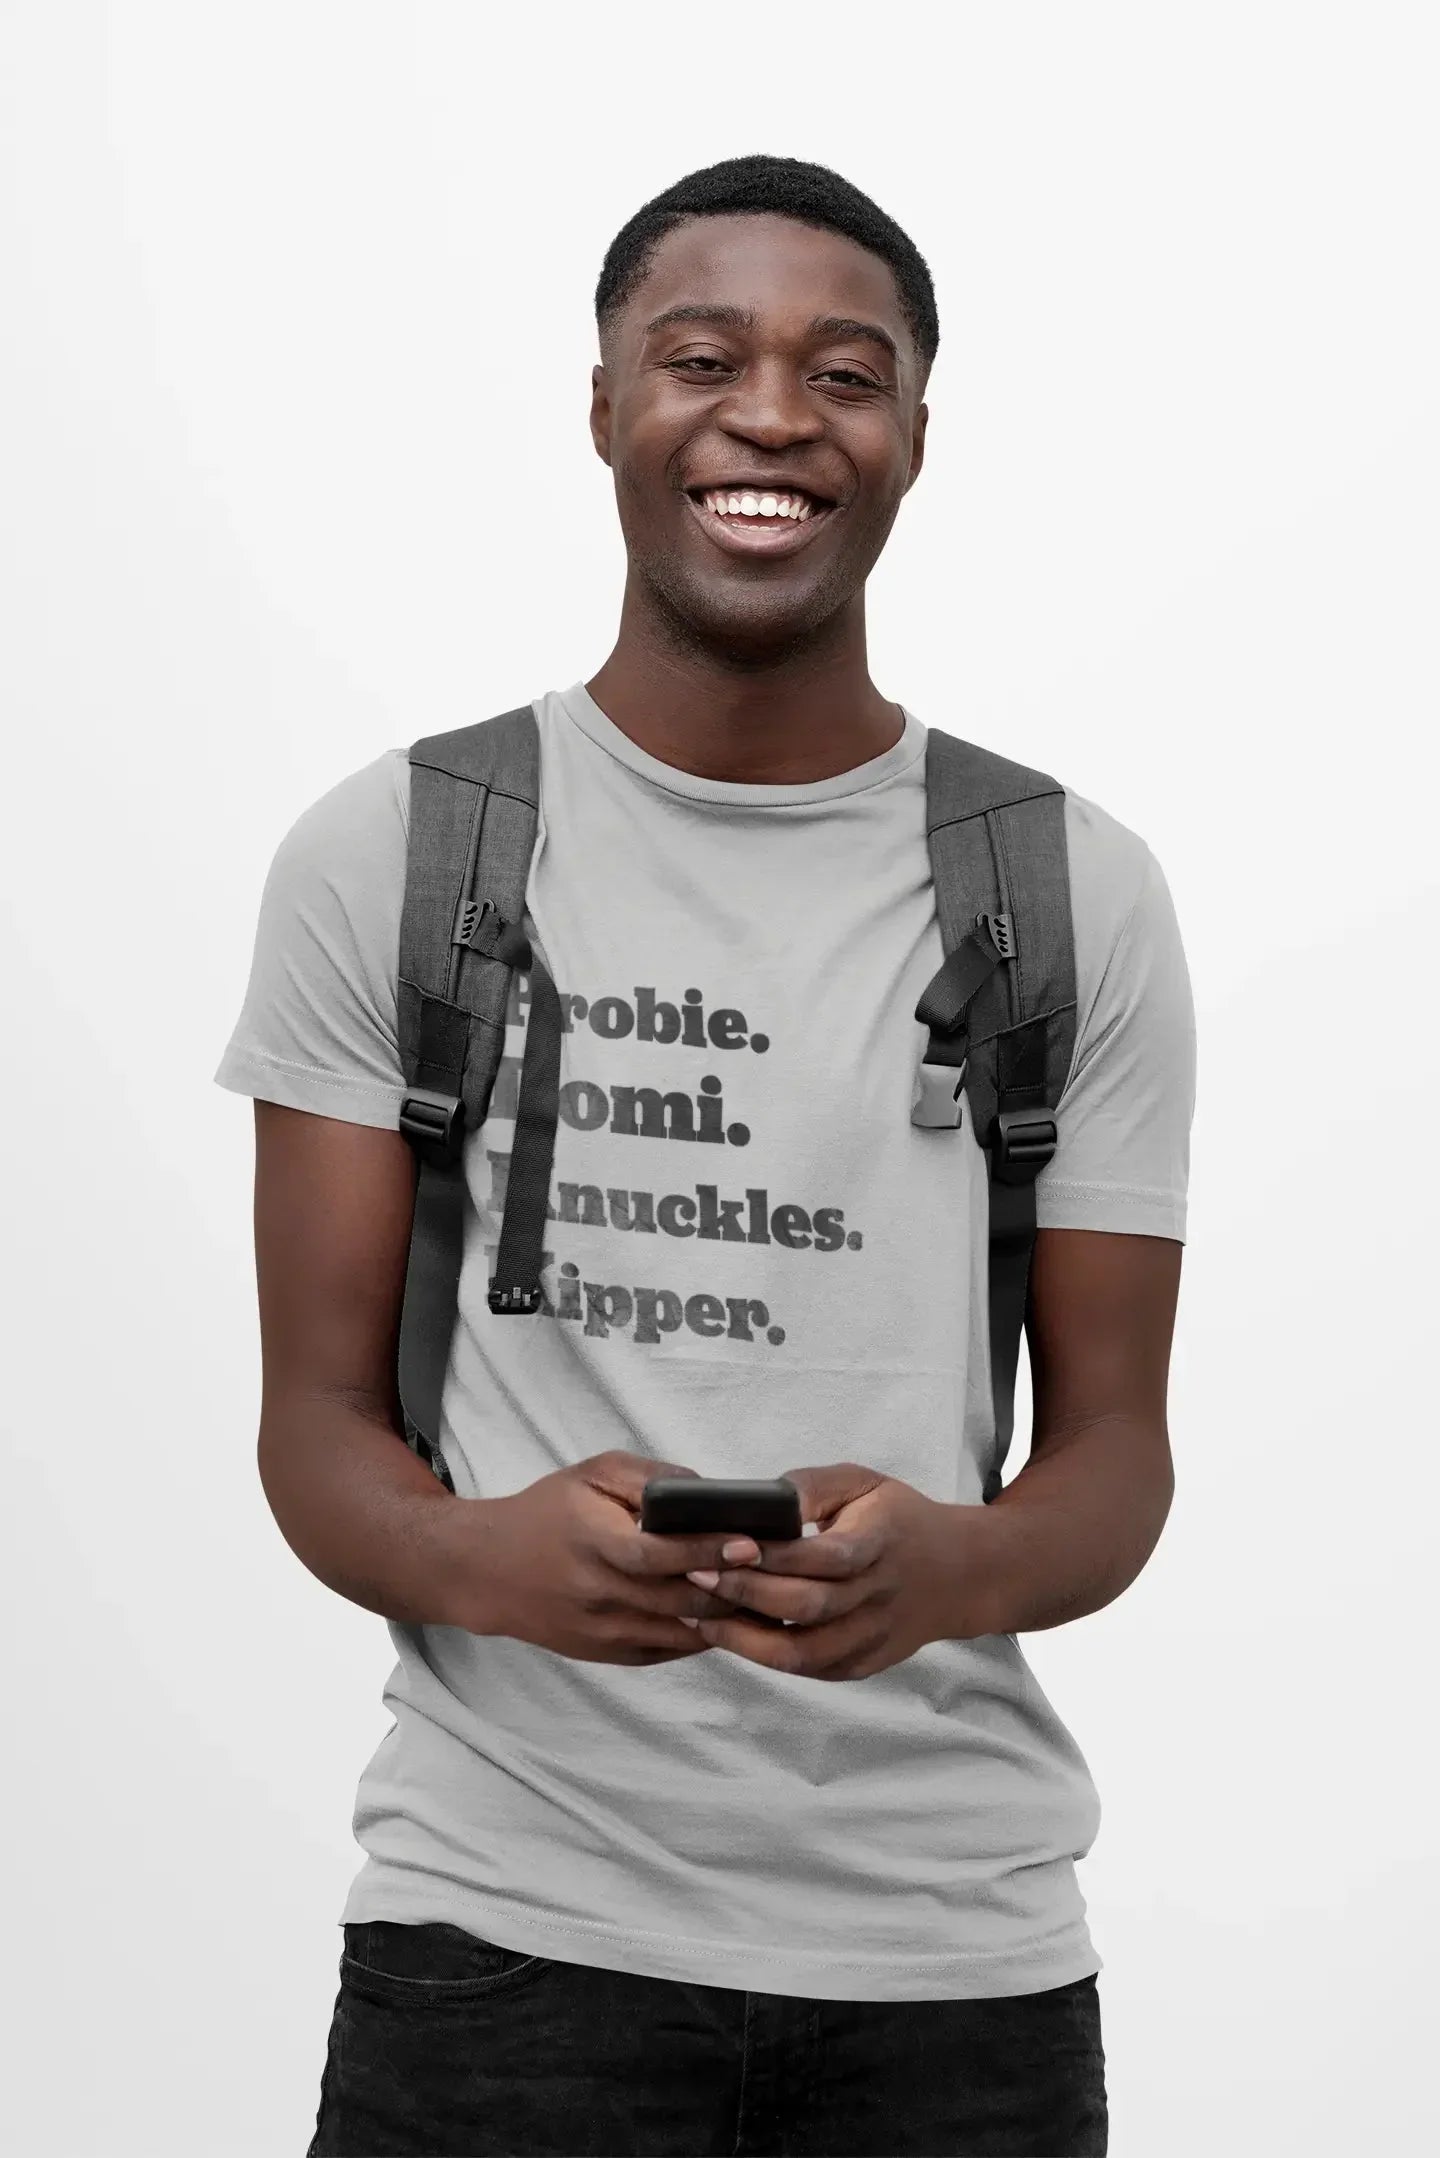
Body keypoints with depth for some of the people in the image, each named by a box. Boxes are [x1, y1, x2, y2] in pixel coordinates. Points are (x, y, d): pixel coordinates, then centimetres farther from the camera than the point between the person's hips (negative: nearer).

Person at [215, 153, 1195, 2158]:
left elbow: (1116, 1441, 2)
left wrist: (948, 1569, -20)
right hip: (504, 1920, -1)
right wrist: (496, 1560, -22)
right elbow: (319, 1425, 0)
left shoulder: (1079, 891, 2)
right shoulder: (390, 856, 0)